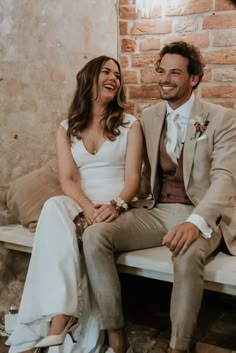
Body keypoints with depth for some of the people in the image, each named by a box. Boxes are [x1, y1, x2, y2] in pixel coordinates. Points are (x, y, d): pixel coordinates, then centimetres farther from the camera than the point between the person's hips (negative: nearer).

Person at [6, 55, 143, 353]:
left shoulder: (130, 124, 8)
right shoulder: (67, 128, 12)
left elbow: (133, 178, -2)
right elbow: (67, 179, -1)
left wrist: (117, 205, -23)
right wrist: (88, 207, -21)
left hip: (118, 207, -1)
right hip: (81, 205, 1)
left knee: (94, 236, -36)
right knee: (54, 207, -35)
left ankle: (56, 325, -26)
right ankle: (59, 320, -39)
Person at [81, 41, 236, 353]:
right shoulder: (149, 117, 12)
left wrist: (195, 222, -32)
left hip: (199, 214, -4)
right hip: (154, 211, 4)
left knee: (187, 255, -38)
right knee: (94, 235, -21)